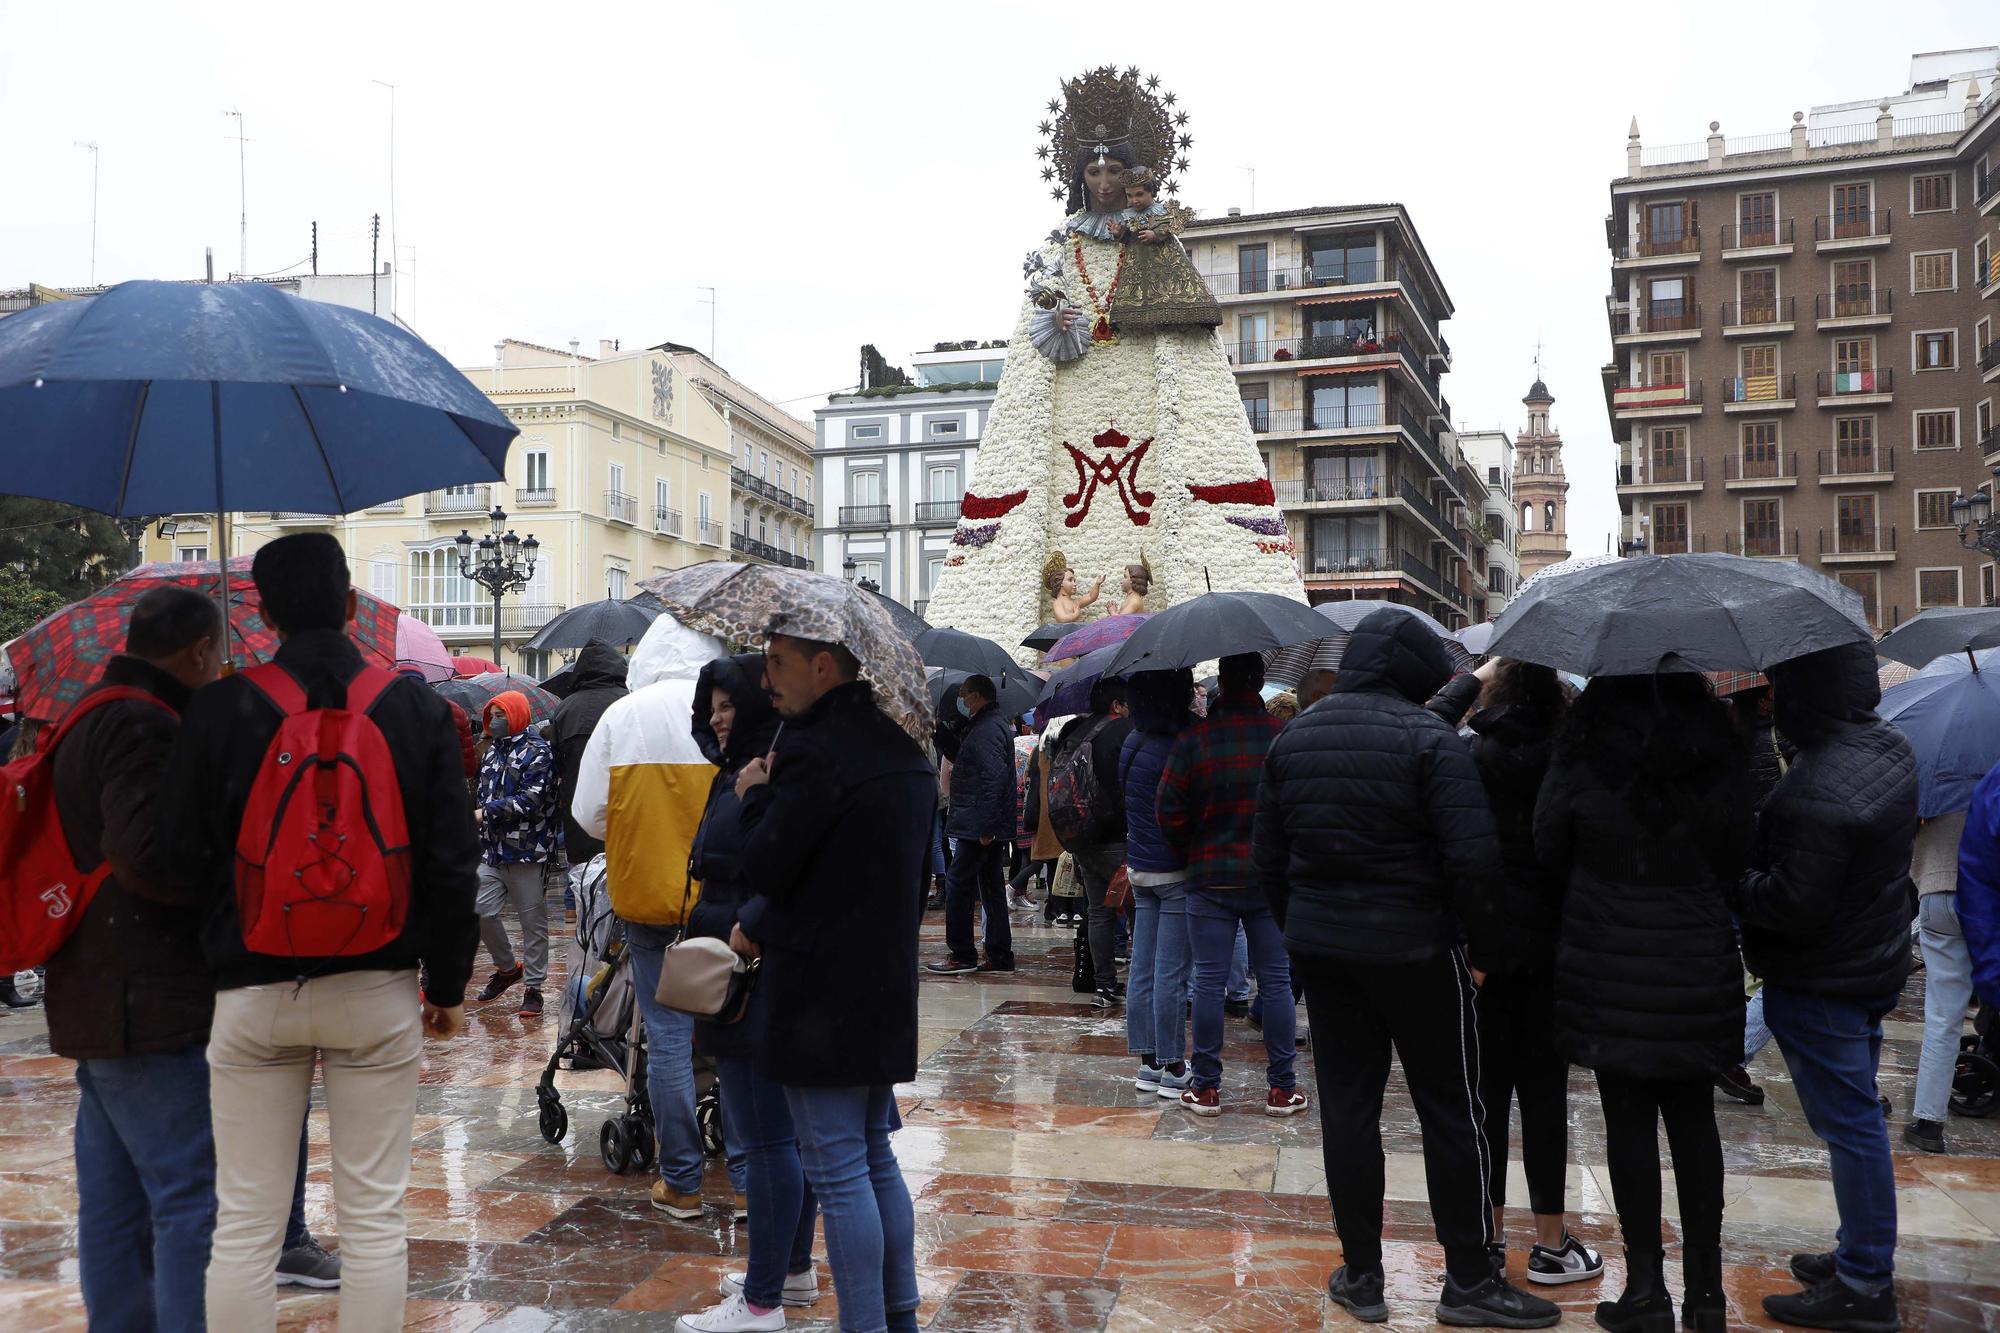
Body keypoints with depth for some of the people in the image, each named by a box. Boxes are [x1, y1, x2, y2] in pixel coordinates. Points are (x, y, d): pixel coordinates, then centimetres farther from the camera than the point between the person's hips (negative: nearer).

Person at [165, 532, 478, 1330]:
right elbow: (451, 861, -3)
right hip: (377, 992, 0)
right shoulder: (415, 708, -3)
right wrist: (448, 982, 6)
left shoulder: (219, 710, -4)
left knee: (245, 1221, 10)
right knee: (373, 1216, 8)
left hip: (253, 990, 0)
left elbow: (183, 859, 0)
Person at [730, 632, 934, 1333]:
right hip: (891, 988, 9)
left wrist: (756, 797, 1)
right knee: (877, 1158, 19)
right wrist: (761, 925, 14)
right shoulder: (904, 747, 10)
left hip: (824, 997, -9)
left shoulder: (814, 751, -19)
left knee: (839, 1172, 1)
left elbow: (765, 867, -16)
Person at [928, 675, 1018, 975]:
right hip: (991, 827, 11)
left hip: (978, 826, -11)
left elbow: (994, 778, -24)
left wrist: (985, 827, -25)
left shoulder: (986, 730, -15)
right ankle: (999, 957, 16)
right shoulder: (989, 725, 18)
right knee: (992, 890, 12)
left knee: (957, 883, -5)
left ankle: (961, 955, -2)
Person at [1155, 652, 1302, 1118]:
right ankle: (1281, 1087, 14)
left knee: (1208, 982, 5)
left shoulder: (1194, 738, -6)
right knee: (1276, 982, 8)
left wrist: (1191, 854, 8)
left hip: (1210, 877, -1)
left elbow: (1169, 808, -7)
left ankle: (1206, 1087, 10)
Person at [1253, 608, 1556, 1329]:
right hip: (1414, 947, -5)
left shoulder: (1292, 737, 6)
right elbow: (1474, 858, -19)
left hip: (1318, 943, 5)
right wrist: (1483, 950, -8)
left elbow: (1268, 857, 9)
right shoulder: (1429, 737, -13)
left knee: (1346, 1105, 11)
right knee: (1451, 1110, 7)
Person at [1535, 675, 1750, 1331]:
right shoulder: (1718, 754, -3)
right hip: (1700, 972, 3)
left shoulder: (1583, 757, -10)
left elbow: (1549, 851, 0)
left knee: (1629, 1120, 5)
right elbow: (1738, 855, 5)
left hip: (1609, 970, -3)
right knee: (1694, 1121, 12)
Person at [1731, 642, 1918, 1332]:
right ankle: (1865, 1257, 35)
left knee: (1849, 1126, 1)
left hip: (1821, 984, -10)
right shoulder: (1890, 745, 2)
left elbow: (1794, 902, -29)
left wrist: (1730, 886, -13)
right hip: (1875, 960, 10)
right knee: (1857, 1117, 21)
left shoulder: (1819, 790, -30)